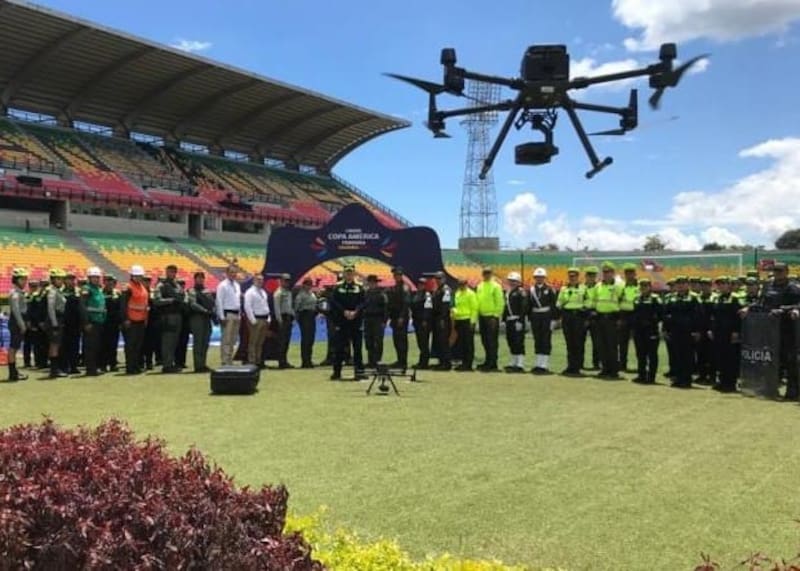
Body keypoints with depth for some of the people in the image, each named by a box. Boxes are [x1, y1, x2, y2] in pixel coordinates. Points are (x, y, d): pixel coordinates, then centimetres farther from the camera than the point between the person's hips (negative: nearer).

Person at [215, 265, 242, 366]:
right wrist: (222, 317, -15)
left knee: (233, 339, 10)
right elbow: (219, 302, -10)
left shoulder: (237, 285, 15)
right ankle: (225, 361, -7)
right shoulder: (222, 285, -7)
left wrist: (240, 314, 13)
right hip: (227, 314, -8)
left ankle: (230, 360, 17)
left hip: (236, 314, 8)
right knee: (226, 339, -9)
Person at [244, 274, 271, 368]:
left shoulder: (263, 292, 18)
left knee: (260, 343, 11)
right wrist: (253, 320, -18)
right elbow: (247, 307, -14)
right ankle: (252, 362, -4)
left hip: (264, 320, 8)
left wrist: (268, 318, 12)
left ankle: (258, 361, 17)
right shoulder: (250, 292, -7)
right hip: (256, 320, -8)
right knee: (253, 342, -6)